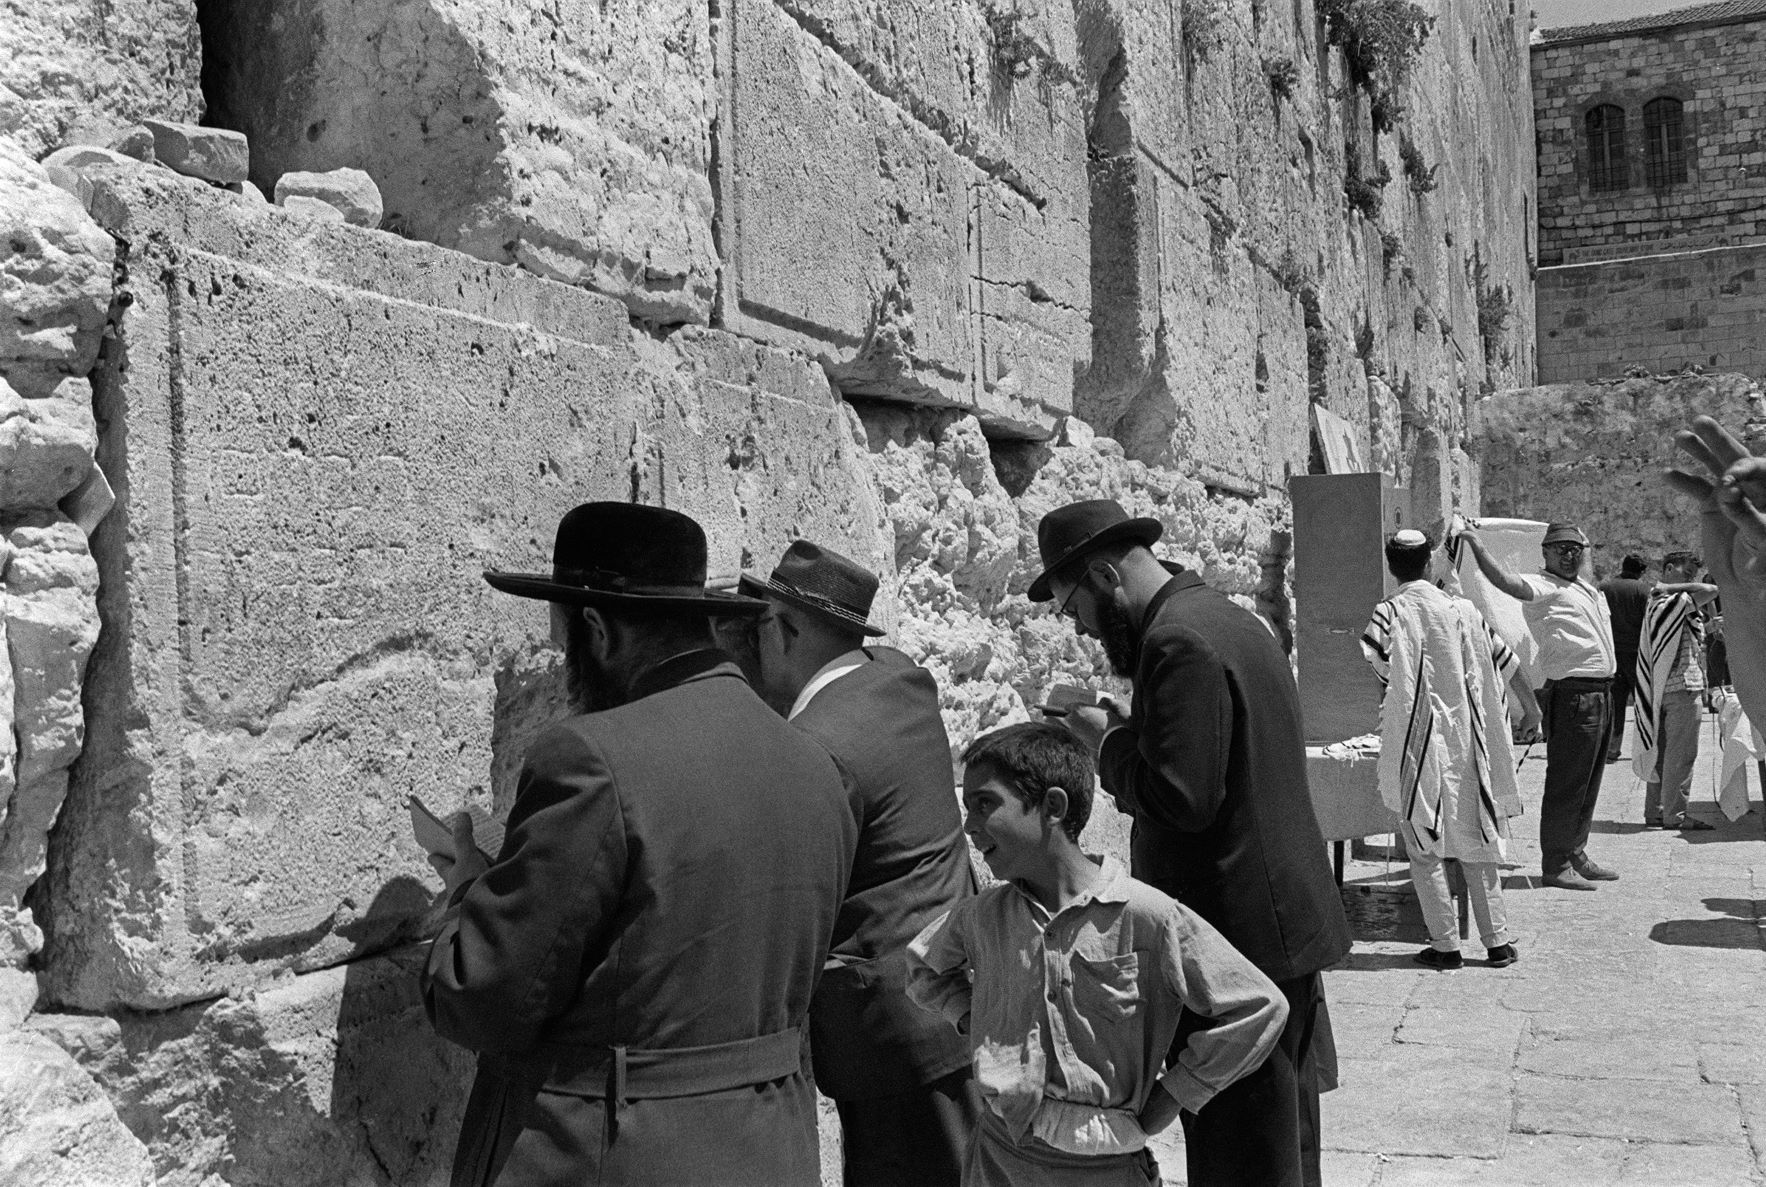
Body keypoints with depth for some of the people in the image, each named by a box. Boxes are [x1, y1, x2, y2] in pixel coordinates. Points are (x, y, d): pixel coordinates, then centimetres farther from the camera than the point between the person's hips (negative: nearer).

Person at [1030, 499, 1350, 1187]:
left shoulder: (1178, 642, -19)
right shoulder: (1231, 619, 13)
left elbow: (1182, 796, -26)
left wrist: (1109, 741, -11)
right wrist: (1124, 735, 9)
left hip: (1236, 934, -10)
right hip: (1289, 920, 10)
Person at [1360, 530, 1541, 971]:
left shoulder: (1390, 611, -7)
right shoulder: (1461, 608, 6)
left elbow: (1371, 661, -22)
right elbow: (1504, 659, 11)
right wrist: (1531, 710, 21)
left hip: (1417, 742, -4)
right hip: (1467, 743, 4)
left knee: (1426, 848, 4)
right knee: (1477, 841, 12)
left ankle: (1445, 945, 5)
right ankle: (1497, 941, 15)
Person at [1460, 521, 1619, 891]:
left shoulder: (1587, 588, 19)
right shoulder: (1542, 587, -9)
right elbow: (1506, 582, -30)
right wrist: (1475, 543, -36)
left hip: (1601, 694, 9)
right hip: (1572, 694, -9)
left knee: (1588, 782, 15)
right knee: (1566, 782, -7)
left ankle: (1576, 854, 25)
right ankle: (1555, 865, -2)